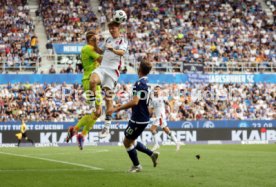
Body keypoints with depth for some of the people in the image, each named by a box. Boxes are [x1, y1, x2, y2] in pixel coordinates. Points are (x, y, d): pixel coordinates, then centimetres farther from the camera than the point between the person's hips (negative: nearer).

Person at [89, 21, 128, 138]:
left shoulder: (122, 41, 1)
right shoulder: (108, 40, 21)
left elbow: (122, 52, -20)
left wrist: (113, 50, -41)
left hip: (113, 70, -5)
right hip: (102, 67, 5)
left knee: (109, 98, -4)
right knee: (93, 81, -31)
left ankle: (107, 127, 3)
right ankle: (92, 105, -18)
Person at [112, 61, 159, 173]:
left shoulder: (139, 83, -21)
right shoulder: (147, 82, 9)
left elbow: (135, 101, -32)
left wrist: (119, 108, -28)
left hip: (138, 119, -9)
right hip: (144, 118, 9)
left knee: (127, 142, 6)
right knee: (131, 141, 22)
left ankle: (136, 166, 15)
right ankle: (151, 154, 18)